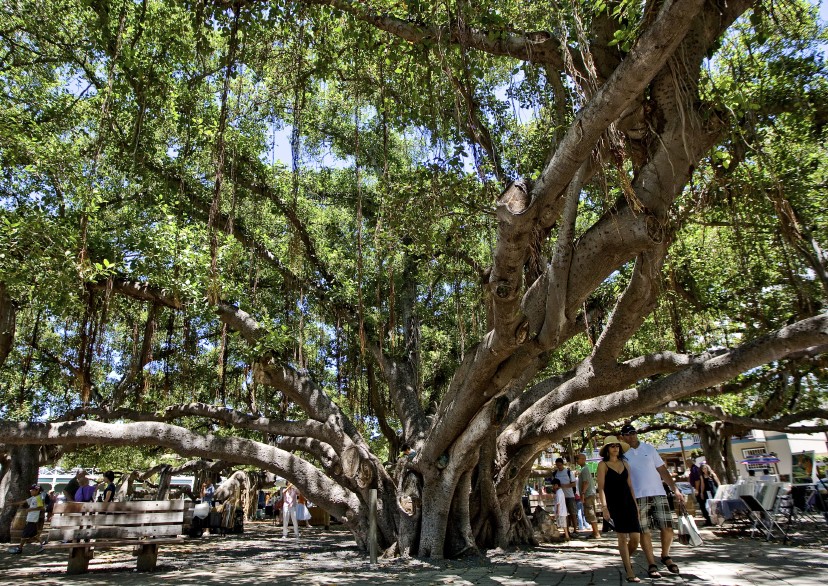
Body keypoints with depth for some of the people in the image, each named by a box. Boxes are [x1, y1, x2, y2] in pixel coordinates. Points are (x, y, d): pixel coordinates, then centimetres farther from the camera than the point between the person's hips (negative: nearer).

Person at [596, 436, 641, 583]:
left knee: (636, 537, -1)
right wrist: (604, 507, -15)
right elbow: (601, 487, -7)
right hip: (613, 504, -4)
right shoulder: (603, 465, -2)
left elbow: (630, 485, 15)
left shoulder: (624, 463, 12)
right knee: (622, 537, -4)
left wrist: (636, 504, 12)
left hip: (628, 502, 5)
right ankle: (629, 572, 6)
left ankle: (627, 559, 29)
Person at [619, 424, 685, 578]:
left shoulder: (649, 448, 8)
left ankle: (665, 556, 23)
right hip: (638, 497, -2)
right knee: (644, 531, -1)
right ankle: (651, 564, 12)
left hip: (658, 493, 2)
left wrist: (675, 489, 5)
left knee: (667, 528, -2)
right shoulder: (623, 454, 1)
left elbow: (662, 470, 10)